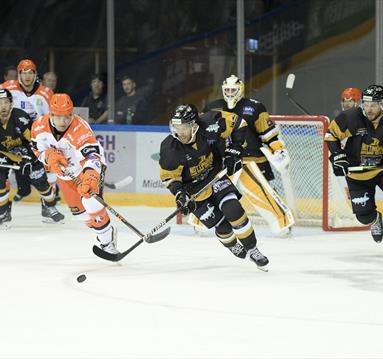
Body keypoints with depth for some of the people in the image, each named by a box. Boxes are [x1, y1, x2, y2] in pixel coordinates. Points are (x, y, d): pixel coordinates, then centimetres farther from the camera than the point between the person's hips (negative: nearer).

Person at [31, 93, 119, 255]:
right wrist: (50, 155, -28)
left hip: (87, 169, -6)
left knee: (92, 204, -22)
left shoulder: (80, 129, -38)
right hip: (63, 172, 6)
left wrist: (90, 177, -67)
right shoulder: (39, 126, -20)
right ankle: (97, 225, 41)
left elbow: (93, 155, -49)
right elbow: (38, 149, -5)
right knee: (77, 209, 15)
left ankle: (107, 241, -3)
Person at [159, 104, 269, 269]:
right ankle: (233, 246, 29)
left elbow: (237, 123, -11)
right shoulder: (170, 148, -26)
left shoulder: (210, 126, -26)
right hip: (194, 188, -1)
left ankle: (251, 249, 1)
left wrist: (234, 150, -13)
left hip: (215, 174, 1)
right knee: (222, 224, -5)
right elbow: (168, 176, -14)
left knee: (233, 210, -17)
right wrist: (179, 194, -29)